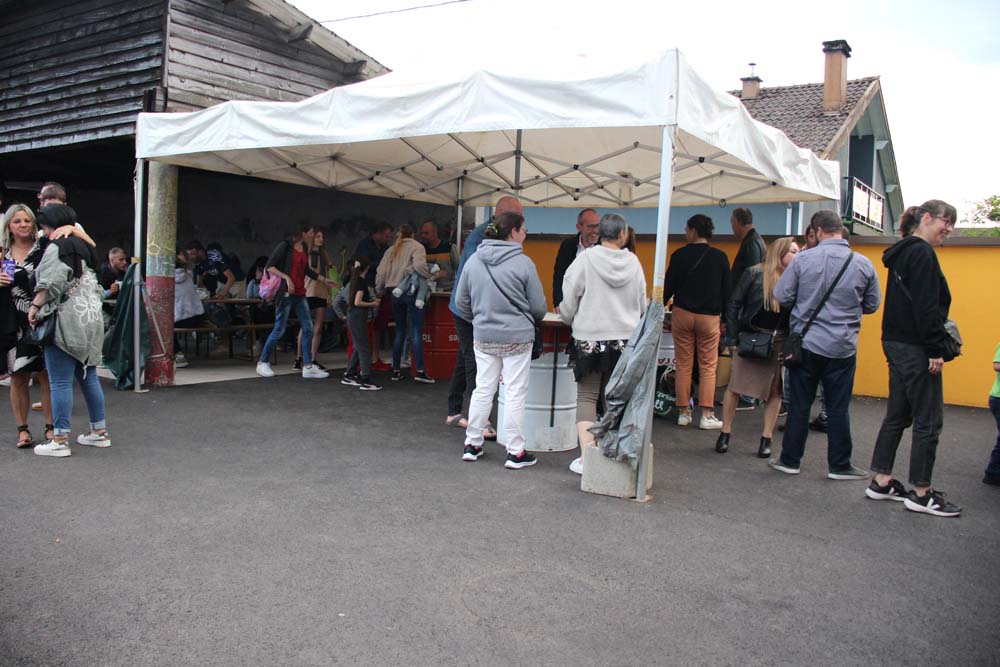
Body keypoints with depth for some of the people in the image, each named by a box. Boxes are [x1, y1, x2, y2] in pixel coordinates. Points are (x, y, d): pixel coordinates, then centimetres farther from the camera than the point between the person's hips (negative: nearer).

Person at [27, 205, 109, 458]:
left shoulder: (56, 248, -9)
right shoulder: (84, 247, 16)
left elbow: (50, 283, -21)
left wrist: (35, 306, -14)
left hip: (67, 322, -8)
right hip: (91, 321, 9)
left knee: (60, 382, -3)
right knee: (89, 377, 14)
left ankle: (60, 440, 0)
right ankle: (99, 432, 19)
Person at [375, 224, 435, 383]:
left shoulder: (391, 250, 15)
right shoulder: (416, 247, -1)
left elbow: (380, 273, 10)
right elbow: (419, 265, -20)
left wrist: (379, 291, 20)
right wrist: (431, 276, -8)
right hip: (411, 291, -5)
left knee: (400, 331, 13)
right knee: (417, 331, -5)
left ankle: (396, 370, 14)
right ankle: (420, 371, -10)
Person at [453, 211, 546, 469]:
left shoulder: (473, 261, 0)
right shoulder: (523, 263, -13)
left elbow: (461, 301, 8)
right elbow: (538, 306, -6)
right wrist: (530, 320, 16)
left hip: (483, 338, 4)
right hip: (517, 338, -4)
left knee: (482, 390, 14)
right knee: (515, 394, 4)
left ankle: (472, 444, 22)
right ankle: (515, 452, 10)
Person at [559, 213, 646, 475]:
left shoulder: (586, 258, -9)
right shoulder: (633, 262, 0)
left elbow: (570, 297, -6)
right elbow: (642, 303, 7)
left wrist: (567, 317, 14)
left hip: (590, 338, -3)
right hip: (625, 339, 3)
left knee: (587, 396, 4)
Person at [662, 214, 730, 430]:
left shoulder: (680, 255, -4)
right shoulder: (720, 257, 0)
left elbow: (669, 286, -2)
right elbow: (726, 290, 3)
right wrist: (726, 318, 12)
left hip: (682, 314, 0)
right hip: (709, 317, 0)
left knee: (683, 365, 7)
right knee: (708, 367, 4)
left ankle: (683, 412, 11)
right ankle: (707, 415, 1)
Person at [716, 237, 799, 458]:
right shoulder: (755, 274, -5)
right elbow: (734, 305, -2)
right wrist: (732, 338, -5)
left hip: (780, 342, 2)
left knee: (775, 391, 6)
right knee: (735, 386, 0)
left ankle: (766, 439, 17)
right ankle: (725, 434, 14)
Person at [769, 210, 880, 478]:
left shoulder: (803, 259, -8)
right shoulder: (863, 264, -3)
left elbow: (781, 296, -7)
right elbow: (872, 305, 7)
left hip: (806, 343, -1)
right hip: (842, 348, 1)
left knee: (799, 405, 9)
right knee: (838, 409, 9)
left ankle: (790, 460, 17)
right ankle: (839, 465, 17)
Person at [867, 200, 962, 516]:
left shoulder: (902, 253, 16)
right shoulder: (922, 253, -13)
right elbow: (926, 306, -19)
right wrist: (935, 350, -19)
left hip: (897, 345, 10)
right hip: (916, 348, -10)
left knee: (897, 415, 14)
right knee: (928, 421, -2)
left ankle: (881, 483, 20)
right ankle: (921, 494, 6)